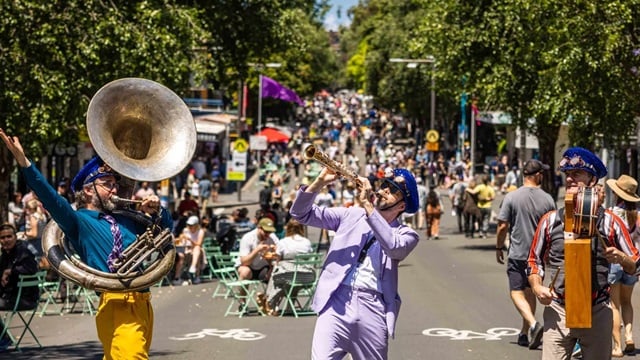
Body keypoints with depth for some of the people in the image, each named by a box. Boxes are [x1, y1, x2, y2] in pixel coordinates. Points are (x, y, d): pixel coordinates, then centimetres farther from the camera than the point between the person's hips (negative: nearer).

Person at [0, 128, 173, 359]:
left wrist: (156, 212, 6)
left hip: (143, 303, 7)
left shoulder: (125, 219, 20)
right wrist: (24, 162, -27)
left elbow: (166, 227, 29)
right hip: (117, 305, -7)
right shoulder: (79, 221, 1)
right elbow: (51, 198, -15)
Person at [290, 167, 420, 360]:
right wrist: (319, 182, -5)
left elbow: (393, 247, -15)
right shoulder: (352, 215, 16)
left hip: (372, 309, 0)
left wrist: (367, 205, -14)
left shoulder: (406, 234, 10)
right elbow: (301, 214, 12)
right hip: (336, 302, 0)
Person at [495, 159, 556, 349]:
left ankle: (533, 323, -24)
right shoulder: (547, 199, -2)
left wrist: (499, 248, 6)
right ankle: (525, 334, 22)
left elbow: (502, 226, -8)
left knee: (517, 292, -1)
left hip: (517, 253, -3)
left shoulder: (512, 197, -8)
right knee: (530, 292, 15)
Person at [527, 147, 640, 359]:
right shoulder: (550, 221, 7)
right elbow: (535, 261, 14)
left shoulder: (609, 222, 4)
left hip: (597, 313, 0)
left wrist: (620, 258, -14)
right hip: (558, 312, 0)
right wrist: (537, 287, -4)